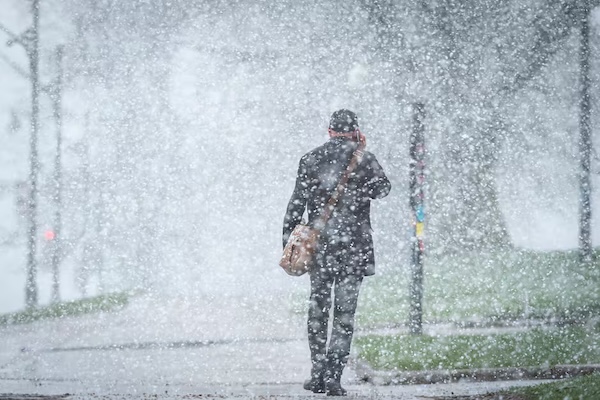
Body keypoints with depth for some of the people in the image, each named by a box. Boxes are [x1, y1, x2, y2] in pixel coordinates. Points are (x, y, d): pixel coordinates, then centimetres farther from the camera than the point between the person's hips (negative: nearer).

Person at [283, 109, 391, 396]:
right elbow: (383, 190, 14)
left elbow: (295, 205, 2)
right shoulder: (364, 159, -4)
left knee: (318, 310, 14)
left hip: (318, 246, 2)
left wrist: (288, 243, 7)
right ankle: (333, 377, -6)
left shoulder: (310, 160, 3)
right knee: (344, 314, 0)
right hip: (354, 247, -2)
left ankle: (317, 375, 17)